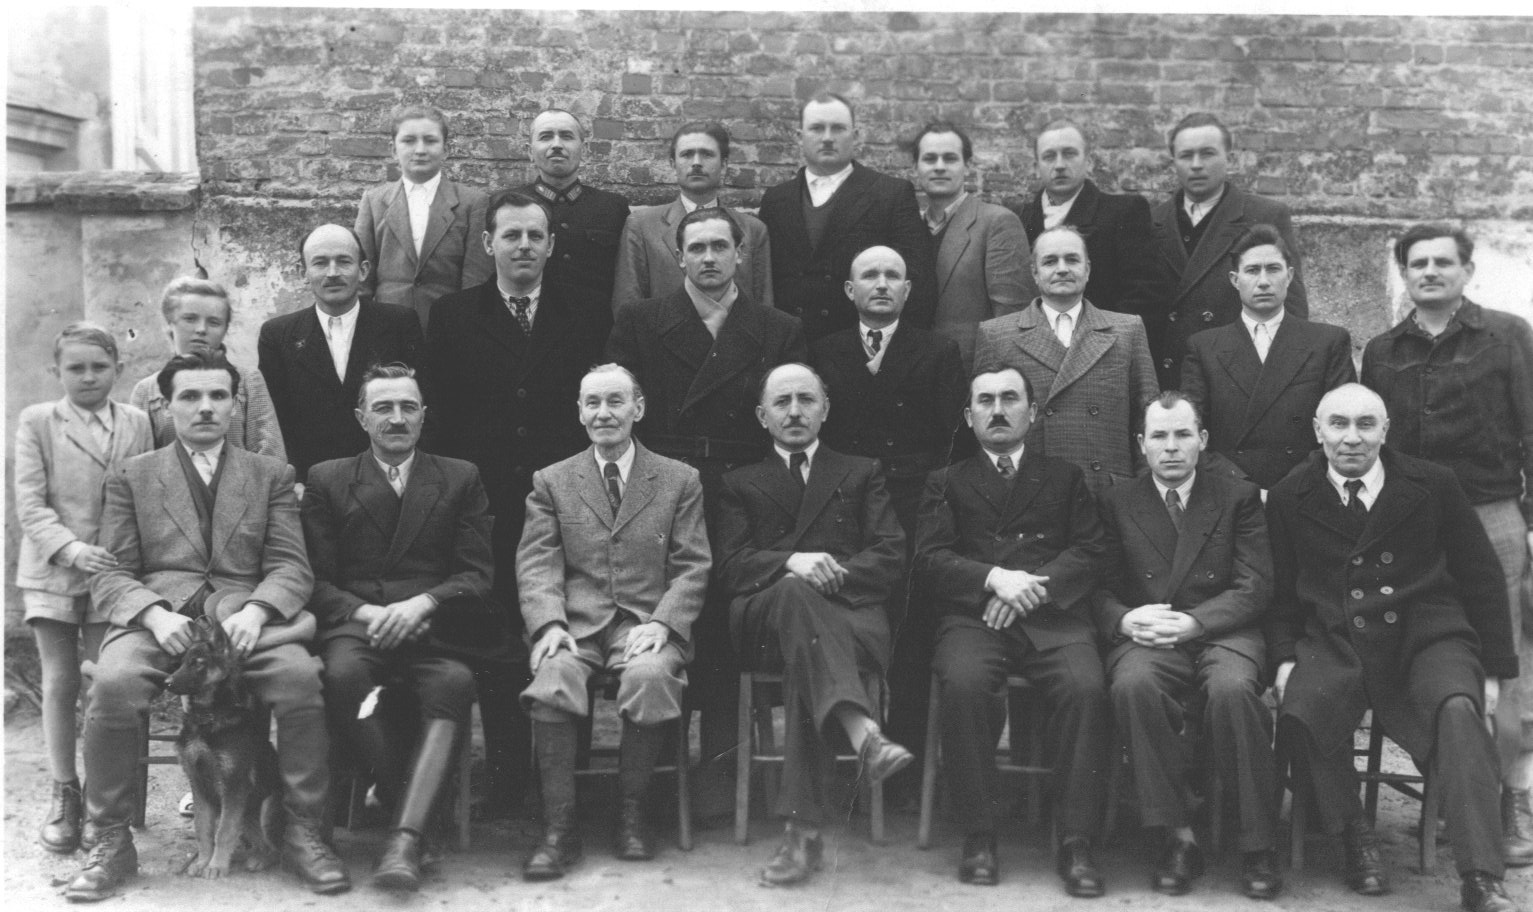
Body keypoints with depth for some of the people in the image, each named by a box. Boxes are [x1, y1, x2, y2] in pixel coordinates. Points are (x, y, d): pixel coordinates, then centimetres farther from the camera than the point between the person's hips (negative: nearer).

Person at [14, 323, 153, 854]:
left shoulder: (136, 423, 4)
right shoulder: (36, 422, 2)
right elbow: (29, 502, -5)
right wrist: (70, 548, -20)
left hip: (113, 571, 0)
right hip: (50, 571, 0)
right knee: (58, 681, 5)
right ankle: (64, 795, 16)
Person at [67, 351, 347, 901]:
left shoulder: (270, 475, 17)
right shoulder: (131, 478, 17)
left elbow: (291, 567, 8)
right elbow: (110, 574, 9)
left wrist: (256, 611, -14)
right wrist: (155, 614, -13)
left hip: (244, 614, 0)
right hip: (155, 614, 0)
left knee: (300, 677, -31)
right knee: (112, 684, -32)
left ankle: (302, 832, -17)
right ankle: (111, 842, -14)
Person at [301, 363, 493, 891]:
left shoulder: (460, 478, 18)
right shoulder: (327, 480, 18)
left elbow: (477, 572, 8)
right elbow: (316, 578, 9)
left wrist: (420, 604, -11)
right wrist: (365, 612, -11)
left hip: (432, 630, 0)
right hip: (354, 626, 0)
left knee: (455, 682, -35)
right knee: (343, 673, -35)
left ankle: (406, 835, -38)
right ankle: (410, 810, -21)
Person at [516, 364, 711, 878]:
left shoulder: (680, 480, 13)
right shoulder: (551, 482, 16)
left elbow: (693, 566, 6)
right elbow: (536, 565, 4)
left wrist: (662, 624, -12)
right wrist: (549, 624, -15)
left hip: (648, 621, -1)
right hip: (576, 621, 1)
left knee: (649, 675, -34)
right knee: (554, 674, -32)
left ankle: (631, 813, -13)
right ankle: (559, 827, -22)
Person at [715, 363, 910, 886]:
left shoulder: (861, 474, 26)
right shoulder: (740, 484, 27)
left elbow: (891, 558, 10)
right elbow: (731, 567, 8)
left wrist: (833, 573, -10)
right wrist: (791, 563, -13)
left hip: (850, 613, 0)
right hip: (763, 618, 0)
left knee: (805, 663, -37)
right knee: (795, 593, -39)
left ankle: (803, 828, -44)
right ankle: (865, 735, -58)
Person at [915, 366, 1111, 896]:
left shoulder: (1065, 478, 23)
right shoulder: (946, 483, 21)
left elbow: (1091, 553, 9)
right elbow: (930, 558, 5)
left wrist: (1033, 586, -9)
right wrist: (994, 578, -12)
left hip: (1053, 614, 1)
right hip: (973, 615, 0)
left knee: (1085, 687, -30)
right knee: (965, 683, -32)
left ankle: (1076, 842, -22)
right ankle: (978, 836, -19)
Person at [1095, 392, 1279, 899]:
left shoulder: (1239, 496, 13)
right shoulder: (1117, 503, 15)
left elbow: (1255, 587, 2)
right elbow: (1101, 590, 10)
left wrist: (1193, 622, -14)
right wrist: (1126, 619, -14)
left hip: (1222, 631, -1)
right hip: (1146, 636, 1)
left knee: (1232, 688, -34)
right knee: (1133, 685, -34)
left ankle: (1257, 846, -19)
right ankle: (1179, 835, -23)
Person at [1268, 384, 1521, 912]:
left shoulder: (1434, 486, 7)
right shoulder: (1289, 499, 8)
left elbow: (1481, 578, 11)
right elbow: (1281, 592, 12)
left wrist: (1494, 667, 6)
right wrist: (1284, 657, -4)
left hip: (1427, 641, 0)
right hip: (1333, 646, 0)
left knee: (1459, 712, -32)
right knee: (1298, 713, -30)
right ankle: (1354, 835, -4)